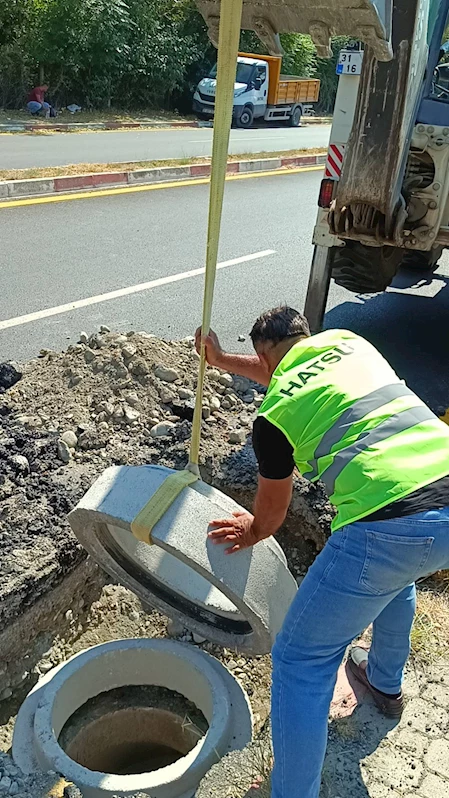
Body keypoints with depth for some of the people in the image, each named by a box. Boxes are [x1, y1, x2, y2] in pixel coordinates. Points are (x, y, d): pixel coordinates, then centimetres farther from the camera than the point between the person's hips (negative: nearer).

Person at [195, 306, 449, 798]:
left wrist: (251, 532, 43)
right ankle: (385, 683, 61)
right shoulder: (350, 342, 19)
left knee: (301, 662, 10)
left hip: (386, 527, -7)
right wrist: (222, 361, 54)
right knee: (395, 573, 40)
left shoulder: (274, 414, 5)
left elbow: (271, 510, 21)